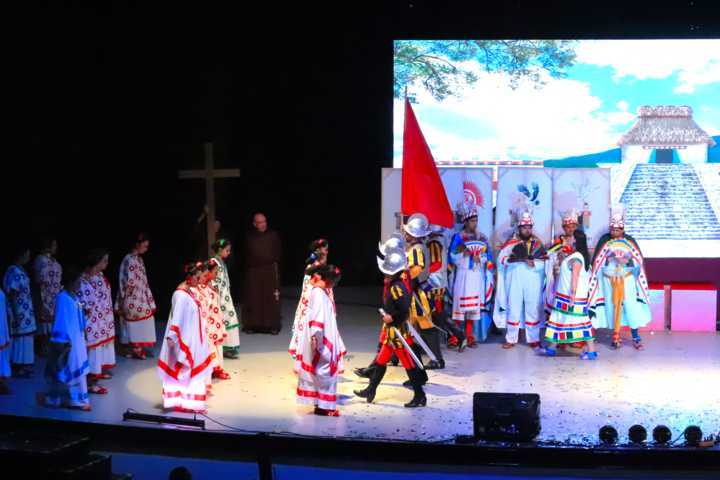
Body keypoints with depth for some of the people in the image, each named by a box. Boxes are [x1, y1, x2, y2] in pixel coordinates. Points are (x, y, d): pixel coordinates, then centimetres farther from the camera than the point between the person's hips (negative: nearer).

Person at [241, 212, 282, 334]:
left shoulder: (273, 235, 1)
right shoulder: (249, 237, 5)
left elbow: (277, 253, 4)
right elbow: (246, 255, 11)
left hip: (270, 271, -1)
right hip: (253, 271, 1)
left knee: (271, 298, -4)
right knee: (253, 298, 2)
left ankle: (272, 325, 2)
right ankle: (252, 325, 10)